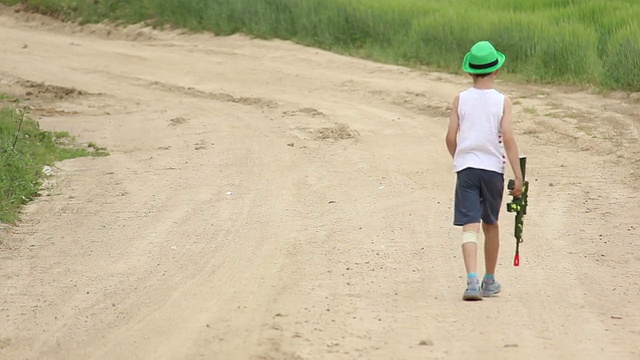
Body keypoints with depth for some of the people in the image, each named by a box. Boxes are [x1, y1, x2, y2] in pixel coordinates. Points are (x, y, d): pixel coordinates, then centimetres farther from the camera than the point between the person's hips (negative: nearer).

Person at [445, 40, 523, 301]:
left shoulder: (460, 99, 1)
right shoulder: (502, 101, -2)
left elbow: (450, 137, -1)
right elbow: (508, 138, -11)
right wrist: (518, 176, -8)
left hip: (466, 168, 0)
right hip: (493, 167, 0)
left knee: (470, 226, -6)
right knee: (490, 224, 17)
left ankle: (472, 280, -25)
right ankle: (489, 282, 29)